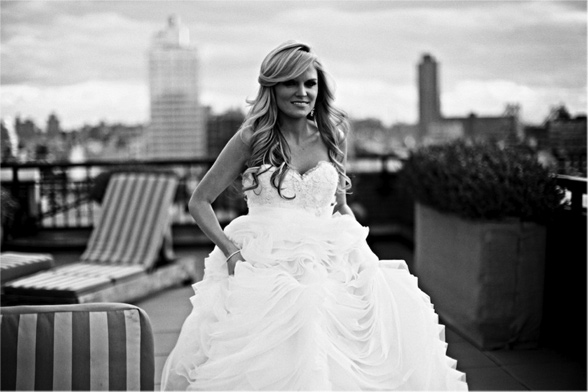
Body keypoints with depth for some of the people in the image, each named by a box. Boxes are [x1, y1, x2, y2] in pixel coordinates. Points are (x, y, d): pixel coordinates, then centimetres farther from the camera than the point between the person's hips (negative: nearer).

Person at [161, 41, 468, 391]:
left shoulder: (331, 136, 12)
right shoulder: (252, 139, 1)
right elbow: (200, 202, 4)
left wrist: (360, 249, 6)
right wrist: (231, 250, -8)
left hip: (326, 263, 4)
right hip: (265, 266, -4)